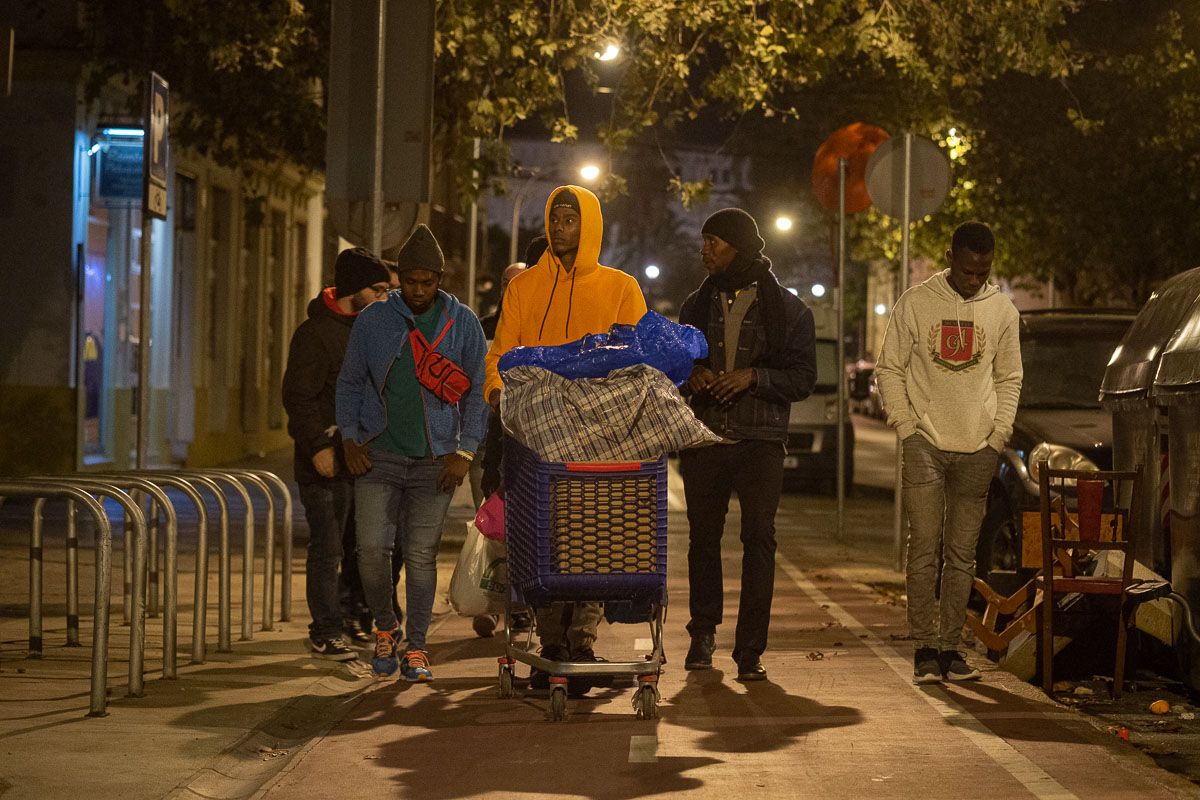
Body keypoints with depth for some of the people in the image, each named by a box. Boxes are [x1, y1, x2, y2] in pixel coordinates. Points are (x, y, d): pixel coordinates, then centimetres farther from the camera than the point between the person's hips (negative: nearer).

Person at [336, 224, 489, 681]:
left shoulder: (463, 323, 3)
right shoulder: (374, 320, 5)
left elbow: (478, 390, 5)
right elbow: (349, 383, 12)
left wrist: (464, 452, -3)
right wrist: (350, 441, 1)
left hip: (435, 461, 0)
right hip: (378, 455, 1)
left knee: (422, 554, 1)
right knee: (372, 547, -8)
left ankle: (415, 648, 13)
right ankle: (385, 628, 16)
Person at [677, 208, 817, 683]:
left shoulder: (788, 308, 2)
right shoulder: (697, 305, 13)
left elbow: (803, 378, -1)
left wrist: (753, 376, -17)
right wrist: (690, 375, -5)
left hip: (761, 442, -3)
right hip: (705, 438, 3)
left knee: (759, 540, -8)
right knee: (703, 537, 7)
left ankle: (750, 651, -7)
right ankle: (703, 633, 24)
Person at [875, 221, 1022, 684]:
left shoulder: (1002, 311, 7)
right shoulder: (916, 303, -1)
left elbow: (1009, 378, 15)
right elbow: (889, 368, 4)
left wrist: (998, 435, 4)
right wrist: (905, 427, -5)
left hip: (978, 450, 3)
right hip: (926, 442, -2)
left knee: (962, 555, 5)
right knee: (924, 550, -7)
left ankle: (950, 647, 11)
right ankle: (924, 650, -2)